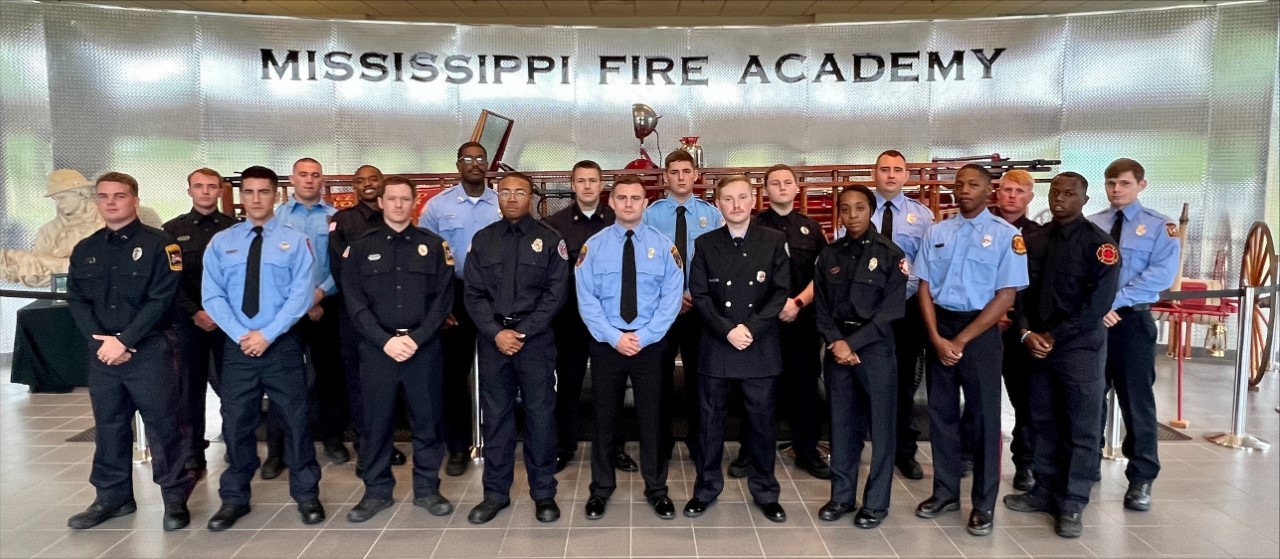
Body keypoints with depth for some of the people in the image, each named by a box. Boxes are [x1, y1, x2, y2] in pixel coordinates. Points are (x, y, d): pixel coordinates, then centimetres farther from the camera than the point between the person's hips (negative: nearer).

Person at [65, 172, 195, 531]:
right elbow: (76, 300, 7)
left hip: (149, 350, -5)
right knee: (109, 426, 14)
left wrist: (124, 341, -15)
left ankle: (175, 497, 11)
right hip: (101, 352, 5)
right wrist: (100, 340, -8)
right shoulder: (84, 250, 12)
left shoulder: (158, 244, -5)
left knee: (162, 425, 0)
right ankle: (112, 496, 27)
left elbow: (161, 300, -12)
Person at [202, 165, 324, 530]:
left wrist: (268, 334, -15)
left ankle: (306, 494, 18)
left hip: (283, 345, -2)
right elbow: (212, 296, 1)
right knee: (236, 422, 10)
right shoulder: (220, 243, 7)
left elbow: (302, 293, -8)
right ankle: (234, 498, 24)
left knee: (295, 420, 5)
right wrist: (241, 335, -12)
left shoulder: (295, 241, 0)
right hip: (237, 346, 2)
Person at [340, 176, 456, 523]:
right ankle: (377, 491, 20)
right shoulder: (360, 248, 6)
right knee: (376, 422, 6)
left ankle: (427, 489, 18)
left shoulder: (433, 245, 6)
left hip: (424, 347, 0)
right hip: (376, 348, 0)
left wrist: (417, 338, -12)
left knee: (428, 420, 5)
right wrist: (386, 340, -13)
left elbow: (443, 298, 0)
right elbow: (355, 302, -1)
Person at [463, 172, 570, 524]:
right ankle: (496, 492, 20)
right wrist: (497, 333, -10)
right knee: (496, 416, 8)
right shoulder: (482, 239, 9)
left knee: (540, 414, 3)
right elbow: (473, 294, 4)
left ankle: (543, 492, 15)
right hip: (493, 338, 2)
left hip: (536, 338, -2)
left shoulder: (550, 240, 1)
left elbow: (555, 293, -4)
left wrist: (521, 333, -11)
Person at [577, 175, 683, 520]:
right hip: (606, 343, 0)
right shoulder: (593, 246, 0)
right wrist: (614, 337, -15)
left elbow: (671, 299, -4)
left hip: (650, 344, 0)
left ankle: (656, 489, 25)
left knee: (651, 417, 10)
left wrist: (643, 336, -14)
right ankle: (601, 488, 25)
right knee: (604, 417, 10)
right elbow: (586, 300, -4)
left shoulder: (664, 246, 0)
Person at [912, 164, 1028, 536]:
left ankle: (984, 504, 19)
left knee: (984, 416, 5)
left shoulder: (1006, 235, -5)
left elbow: (1006, 296, -9)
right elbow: (925, 288, 5)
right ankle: (945, 492, 26)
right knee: (941, 412, 11)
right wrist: (937, 338, -8)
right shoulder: (935, 233, 6)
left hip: (980, 330, -3)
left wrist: (961, 340, -11)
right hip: (939, 328, 4)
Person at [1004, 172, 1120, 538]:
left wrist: (1054, 336, -13)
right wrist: (1026, 333, -8)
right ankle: (1045, 491, 25)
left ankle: (1072, 505, 12)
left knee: (1080, 429, 3)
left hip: (1080, 347, -5)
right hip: (1036, 345, 5)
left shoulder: (1099, 244, -7)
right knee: (1043, 423, 12)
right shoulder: (1032, 240, 9)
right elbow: (1020, 290, 7)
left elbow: (1099, 302, -14)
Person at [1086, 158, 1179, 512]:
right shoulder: (1089, 226, 8)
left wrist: (1113, 300, -18)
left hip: (1132, 322, -2)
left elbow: (1161, 276, -12)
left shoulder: (1160, 227, 0)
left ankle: (1141, 480, 13)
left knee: (1136, 401, 3)